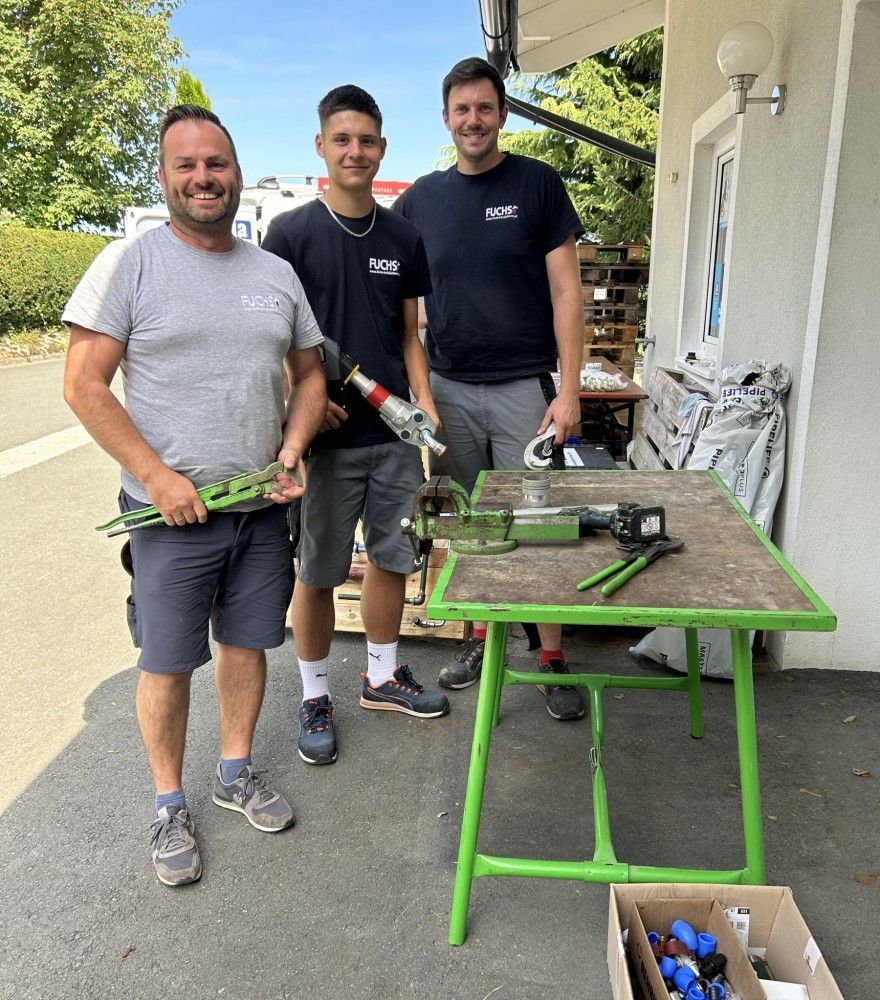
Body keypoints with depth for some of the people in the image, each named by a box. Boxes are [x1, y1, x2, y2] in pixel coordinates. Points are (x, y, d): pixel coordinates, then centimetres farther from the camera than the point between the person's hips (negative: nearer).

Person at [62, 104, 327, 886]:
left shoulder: (277, 273, 8)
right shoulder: (130, 263, -6)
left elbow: (309, 374, 14)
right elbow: (84, 386, -8)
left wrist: (293, 450, -3)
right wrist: (157, 476, -15)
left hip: (262, 506, 4)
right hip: (172, 511, -4)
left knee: (248, 644, 15)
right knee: (169, 663, 7)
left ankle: (236, 771, 37)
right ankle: (170, 805, 28)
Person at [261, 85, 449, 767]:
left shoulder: (404, 238, 10)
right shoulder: (292, 233, -3)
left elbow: (409, 334, 14)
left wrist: (424, 402, 1)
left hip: (395, 433, 4)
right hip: (327, 436, -4)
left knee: (393, 558, 14)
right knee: (319, 572, 6)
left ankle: (383, 676, 34)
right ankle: (315, 697, 25)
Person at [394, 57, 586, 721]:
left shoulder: (538, 184, 1)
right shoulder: (419, 199, 9)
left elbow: (566, 293, -3)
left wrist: (568, 390, -10)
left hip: (524, 386, -3)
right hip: (448, 389, 3)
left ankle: (553, 658, 15)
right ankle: (482, 636, 28)